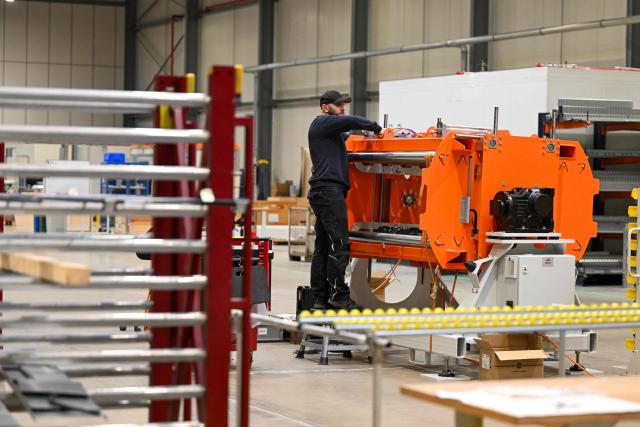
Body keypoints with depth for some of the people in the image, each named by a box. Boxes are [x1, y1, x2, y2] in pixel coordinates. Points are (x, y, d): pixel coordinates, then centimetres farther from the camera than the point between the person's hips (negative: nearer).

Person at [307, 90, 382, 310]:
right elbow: (351, 121, -15)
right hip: (328, 190, -10)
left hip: (325, 192, 10)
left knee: (323, 247, 7)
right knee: (339, 244, -12)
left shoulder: (333, 131, 29)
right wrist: (375, 127, -4)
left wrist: (371, 131, 12)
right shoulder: (322, 123, -4)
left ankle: (320, 299, 6)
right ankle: (338, 295, -13)